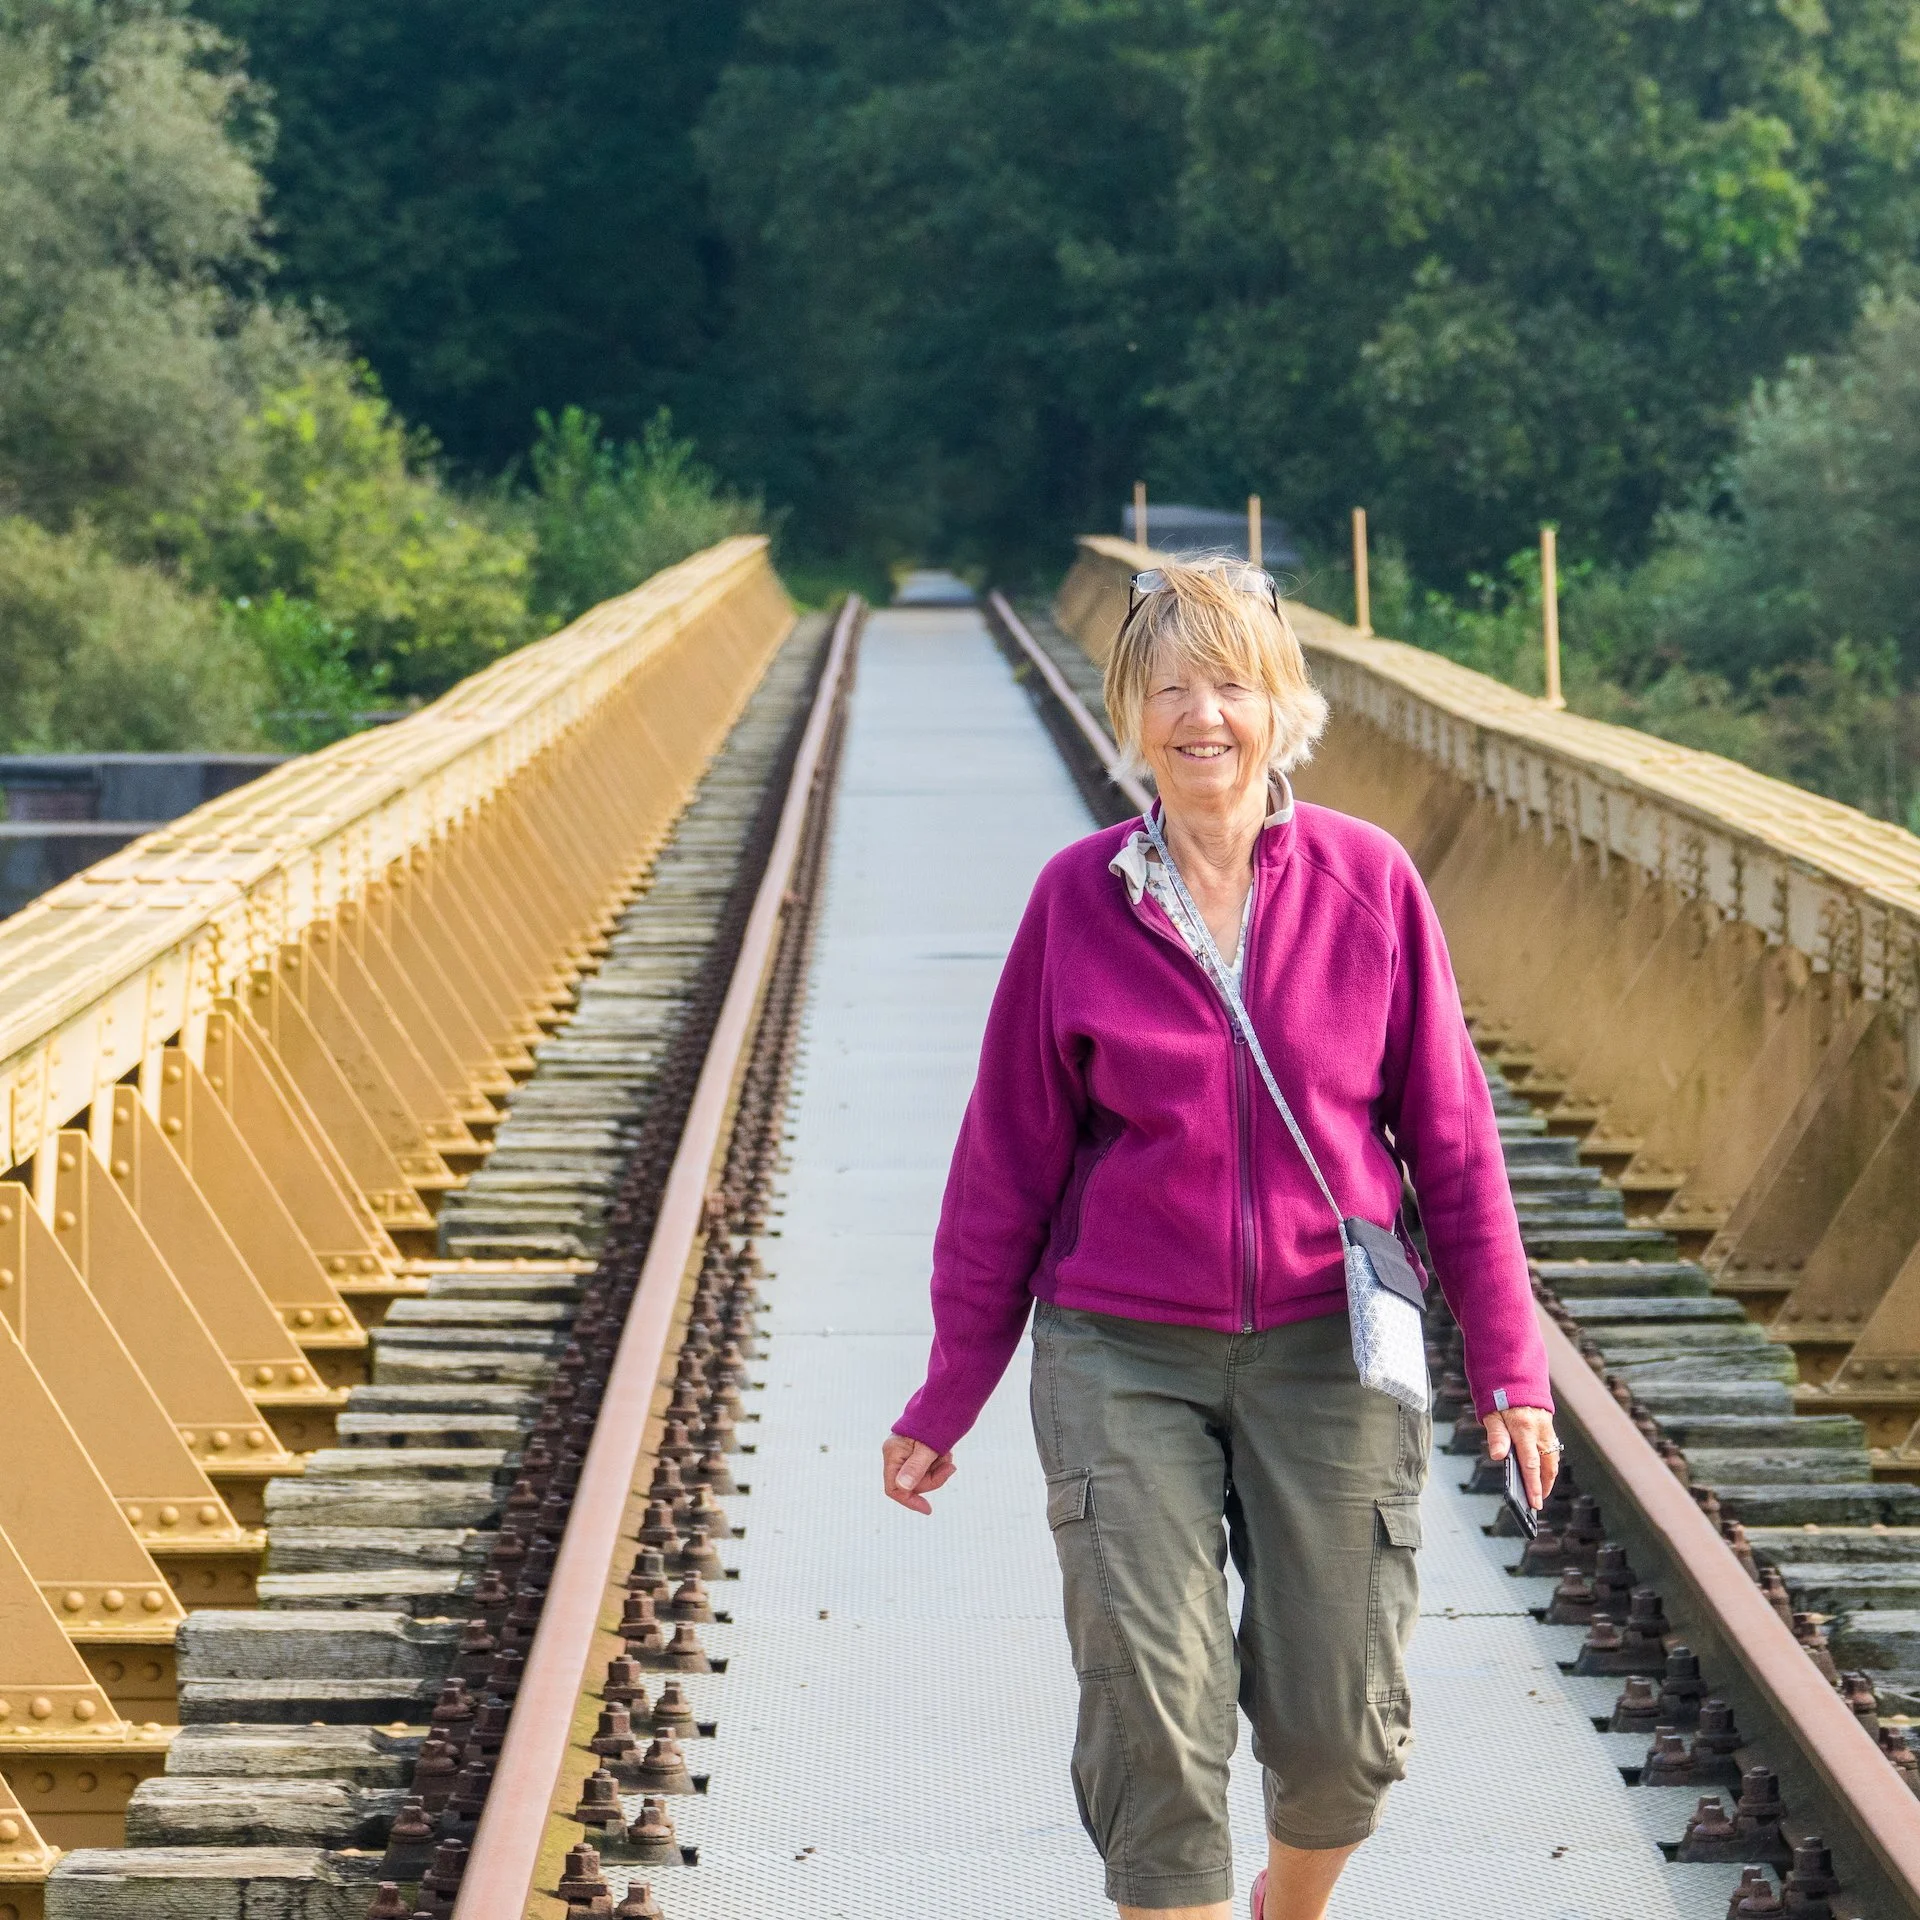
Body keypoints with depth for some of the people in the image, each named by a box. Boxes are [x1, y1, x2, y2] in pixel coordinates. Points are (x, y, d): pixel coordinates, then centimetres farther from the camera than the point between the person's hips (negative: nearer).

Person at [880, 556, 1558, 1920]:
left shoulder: (1369, 883, -4)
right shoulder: (1078, 897, -5)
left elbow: (1451, 1137, 2)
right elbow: (1008, 1159, 3)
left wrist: (1509, 1362, 2)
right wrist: (948, 1396, 6)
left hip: (1330, 1348, 1)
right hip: (1125, 1359, -1)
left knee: (1341, 1728, 6)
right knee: (1153, 1728, -5)